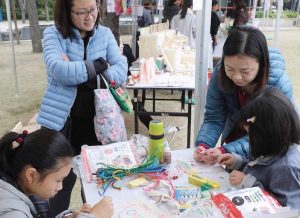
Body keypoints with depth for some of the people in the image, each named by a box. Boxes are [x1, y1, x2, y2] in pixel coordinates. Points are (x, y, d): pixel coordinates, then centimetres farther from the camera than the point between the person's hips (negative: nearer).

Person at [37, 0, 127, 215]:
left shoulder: (105, 33, 3)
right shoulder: (54, 33, -6)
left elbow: (121, 72, -8)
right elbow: (59, 70, -23)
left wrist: (75, 69, -18)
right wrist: (100, 64, -16)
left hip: (96, 121, 3)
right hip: (62, 121, -3)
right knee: (60, 184, 8)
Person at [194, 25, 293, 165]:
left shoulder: (280, 86, -28)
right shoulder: (220, 74, -21)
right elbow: (214, 118, -15)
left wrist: (226, 151, -38)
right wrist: (203, 144, -33)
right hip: (234, 140, 2)